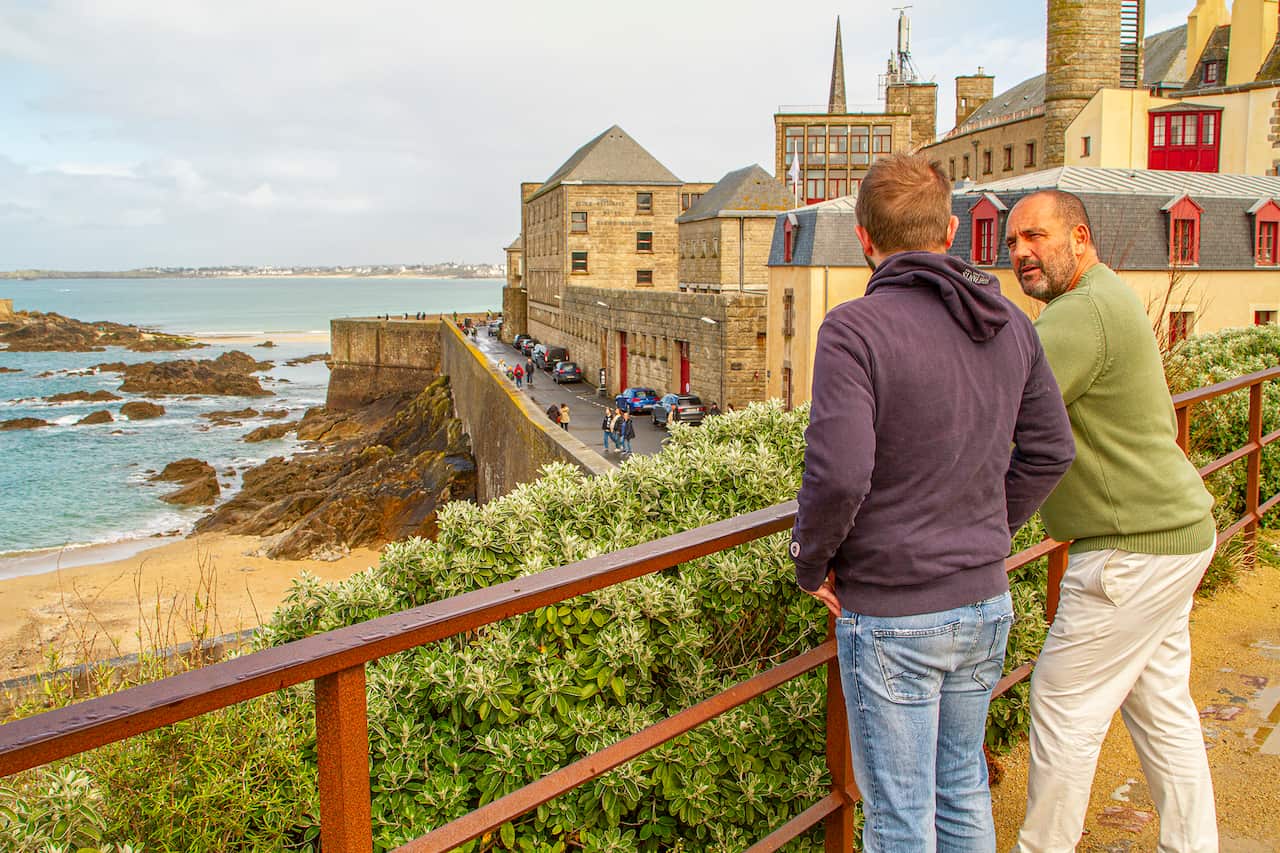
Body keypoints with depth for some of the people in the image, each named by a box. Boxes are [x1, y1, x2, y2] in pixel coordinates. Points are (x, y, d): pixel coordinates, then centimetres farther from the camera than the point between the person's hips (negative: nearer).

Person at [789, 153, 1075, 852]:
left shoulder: (855, 329, -18)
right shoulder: (1010, 324, 2)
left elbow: (838, 473, -26)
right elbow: (1050, 451, 9)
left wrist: (811, 565, -9)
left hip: (891, 616, -6)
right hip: (984, 603, 6)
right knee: (962, 788, 24)